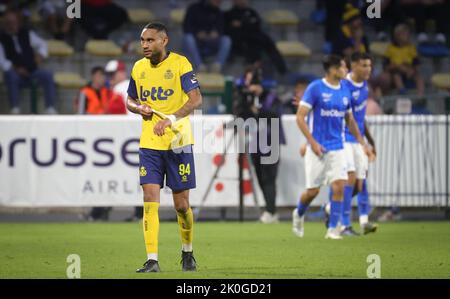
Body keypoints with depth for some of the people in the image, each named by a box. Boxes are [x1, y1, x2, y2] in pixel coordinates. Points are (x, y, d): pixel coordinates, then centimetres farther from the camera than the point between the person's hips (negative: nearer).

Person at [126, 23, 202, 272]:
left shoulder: (180, 63, -8)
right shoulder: (138, 67, 8)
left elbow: (196, 99, -17)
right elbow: (130, 100, 21)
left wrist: (172, 118, -31)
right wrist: (139, 108, -3)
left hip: (178, 142, -3)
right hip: (149, 144, 3)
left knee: (181, 205, 3)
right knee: (150, 200, -9)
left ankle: (187, 252, 26)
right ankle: (152, 260, -9)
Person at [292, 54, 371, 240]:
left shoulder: (345, 91, 9)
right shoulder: (315, 88, -9)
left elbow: (350, 120, 22)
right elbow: (300, 116, -10)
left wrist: (362, 143, 16)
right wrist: (313, 142, -17)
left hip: (337, 148, 4)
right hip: (318, 148, -4)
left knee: (339, 187, -10)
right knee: (312, 190, 1)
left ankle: (332, 229, -2)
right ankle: (298, 214, 32)